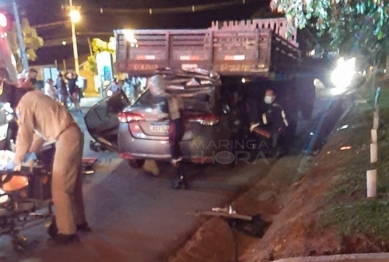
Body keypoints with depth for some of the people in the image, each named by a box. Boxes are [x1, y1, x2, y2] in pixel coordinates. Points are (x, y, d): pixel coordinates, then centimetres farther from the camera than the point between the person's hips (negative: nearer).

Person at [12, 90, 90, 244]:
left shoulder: (24, 102, -5)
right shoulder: (34, 97, 23)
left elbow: (24, 134, -5)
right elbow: (39, 130, 26)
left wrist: (18, 161, 6)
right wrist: (29, 152, 27)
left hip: (66, 138, -10)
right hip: (73, 134, 10)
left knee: (60, 188, -2)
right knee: (73, 184, 19)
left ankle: (67, 232, 5)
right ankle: (80, 221, 31)